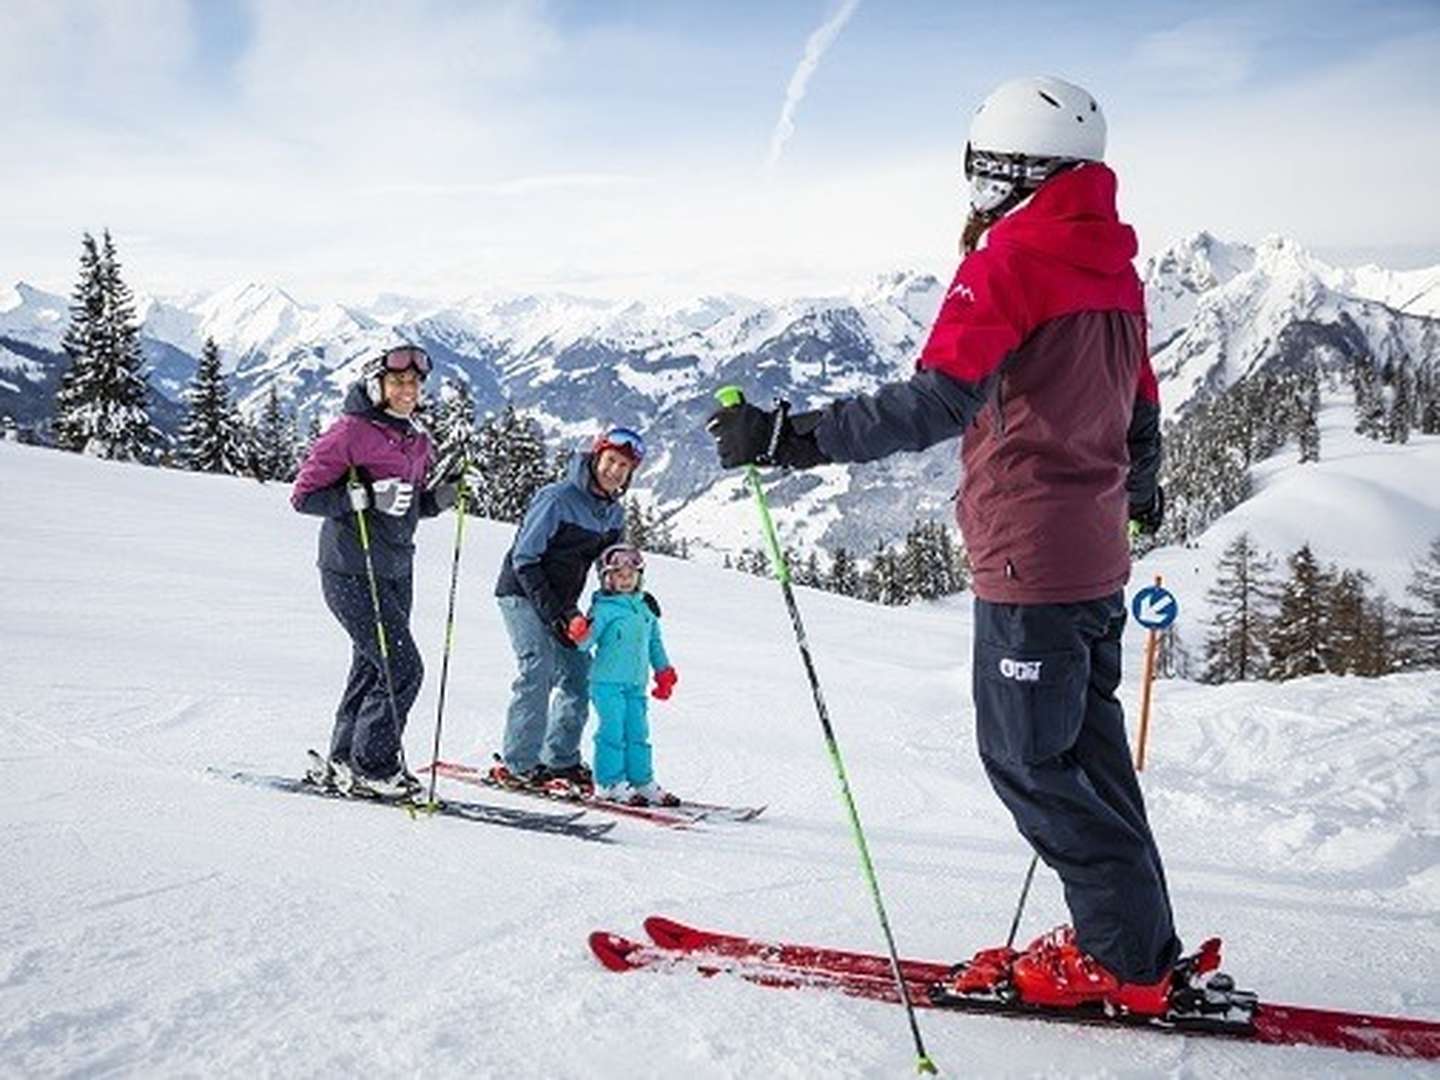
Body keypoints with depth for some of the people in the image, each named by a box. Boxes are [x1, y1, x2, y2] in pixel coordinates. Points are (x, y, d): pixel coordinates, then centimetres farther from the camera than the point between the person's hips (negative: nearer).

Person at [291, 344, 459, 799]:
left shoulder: (417, 442, 12)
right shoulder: (350, 432, -11)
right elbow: (303, 495, -12)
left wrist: (439, 499, 2)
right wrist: (365, 497, -24)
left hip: (395, 573, 8)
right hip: (351, 573, -8)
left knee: (372, 668, 13)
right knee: (402, 667, -10)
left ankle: (343, 760, 25)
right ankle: (370, 765, 3)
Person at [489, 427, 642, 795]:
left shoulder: (614, 515, 6)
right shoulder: (557, 499, -17)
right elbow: (524, 559, -17)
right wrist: (551, 610, -21)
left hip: (562, 601, 8)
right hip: (523, 594, -8)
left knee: (578, 673, 1)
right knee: (539, 668, -19)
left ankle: (561, 760, 10)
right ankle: (517, 765, -16)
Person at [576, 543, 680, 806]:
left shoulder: (646, 608, 12)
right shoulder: (603, 609, -8)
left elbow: (655, 643, 22)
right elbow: (586, 642, -13)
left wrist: (663, 671, 22)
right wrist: (582, 634, -35)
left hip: (636, 683, 6)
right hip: (607, 682, -6)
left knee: (638, 732, 10)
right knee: (613, 731, -7)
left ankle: (643, 782, 18)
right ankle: (609, 783, 1)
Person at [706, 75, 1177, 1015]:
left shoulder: (1011, 257, -12)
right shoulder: (1114, 268, 13)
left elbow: (940, 400, -26)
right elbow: (1141, 413, 22)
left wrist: (796, 438, -31)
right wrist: (1141, 492, 43)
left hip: (1029, 556, -9)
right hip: (1096, 555, 9)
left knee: (1028, 758, 1)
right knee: (1087, 749, 15)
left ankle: (1129, 961, 7)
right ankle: (1135, 943, 21)